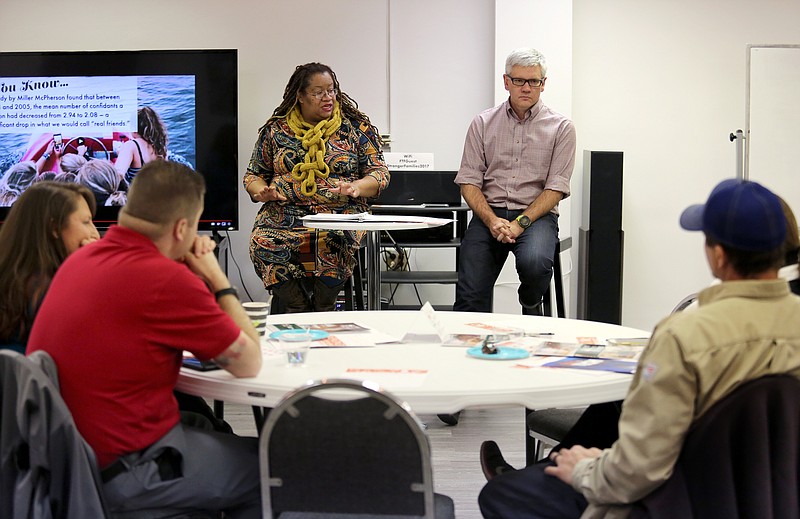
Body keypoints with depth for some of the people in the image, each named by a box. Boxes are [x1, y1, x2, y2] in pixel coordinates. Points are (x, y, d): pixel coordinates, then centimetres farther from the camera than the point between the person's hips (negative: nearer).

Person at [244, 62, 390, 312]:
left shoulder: (356, 128, 10)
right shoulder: (276, 130, 14)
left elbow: (379, 172, 6)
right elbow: (253, 175, 19)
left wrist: (356, 187, -16)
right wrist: (262, 192, -5)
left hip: (341, 214, -1)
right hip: (283, 214, 2)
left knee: (332, 244, -37)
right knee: (262, 245, -32)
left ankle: (324, 310, -15)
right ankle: (299, 312, -15)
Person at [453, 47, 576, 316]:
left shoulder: (560, 127, 4)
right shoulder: (483, 123, 10)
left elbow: (556, 188, -3)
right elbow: (469, 182, 4)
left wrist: (521, 222, -16)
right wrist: (492, 220, -13)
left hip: (536, 214, -1)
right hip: (489, 213, 1)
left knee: (534, 262, -32)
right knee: (469, 298, -17)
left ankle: (531, 307, -1)